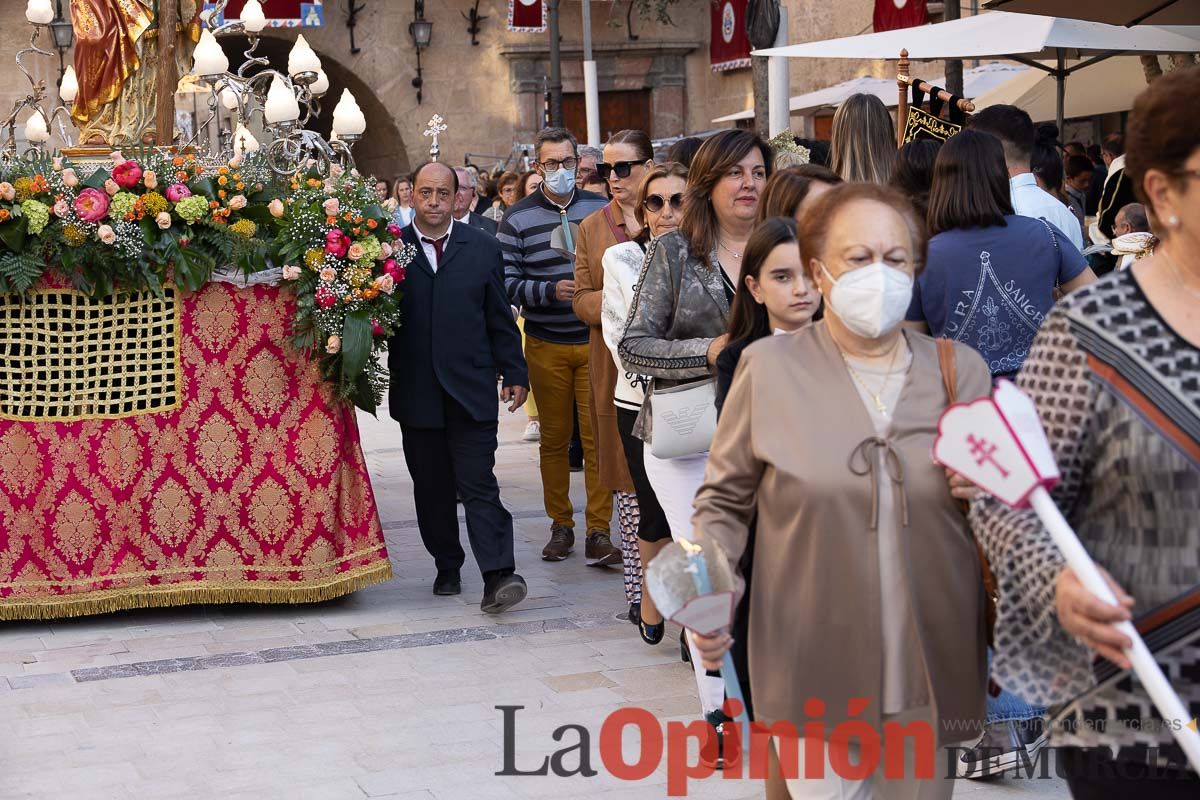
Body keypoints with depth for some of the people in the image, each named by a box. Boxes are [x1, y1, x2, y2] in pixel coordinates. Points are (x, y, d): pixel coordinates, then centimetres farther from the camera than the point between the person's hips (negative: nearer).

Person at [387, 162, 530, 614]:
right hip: (415, 391, 1)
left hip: (471, 390, -1)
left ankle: (497, 576, -11)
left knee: (479, 484, -6)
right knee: (431, 487, 10)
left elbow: (500, 319, 8)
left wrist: (515, 374, 6)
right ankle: (447, 567, 23)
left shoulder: (482, 249, 6)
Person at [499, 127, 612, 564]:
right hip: (546, 346, 0)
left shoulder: (600, 210, 5)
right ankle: (561, 525, 21)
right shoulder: (518, 219, -1)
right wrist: (550, 290, -20)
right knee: (554, 437, 9)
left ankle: (598, 532, 2)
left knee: (597, 436, -3)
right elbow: (507, 284, -6)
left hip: (595, 339, 0)